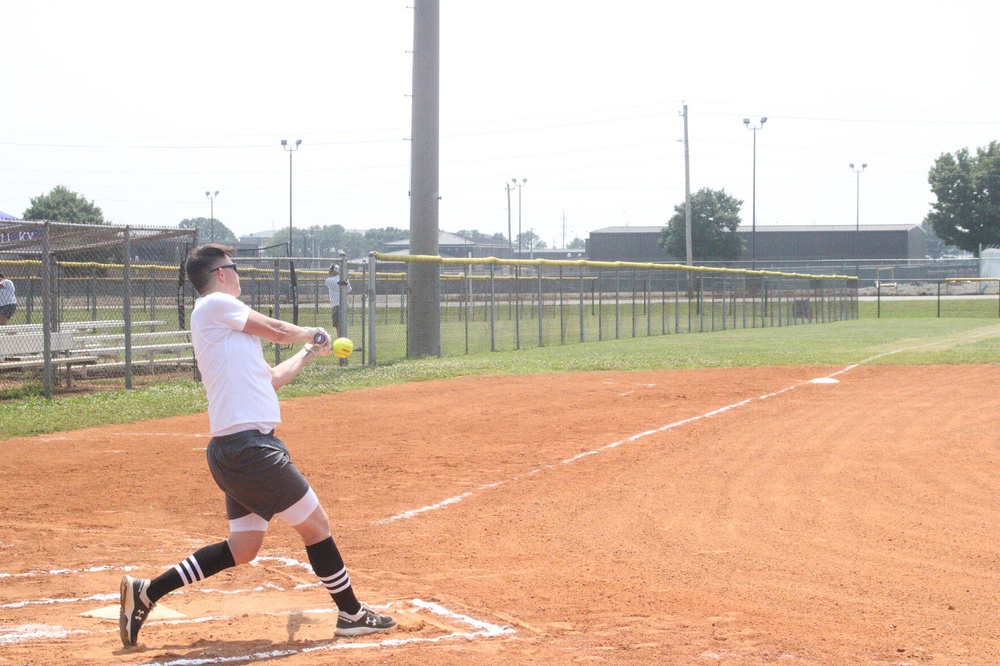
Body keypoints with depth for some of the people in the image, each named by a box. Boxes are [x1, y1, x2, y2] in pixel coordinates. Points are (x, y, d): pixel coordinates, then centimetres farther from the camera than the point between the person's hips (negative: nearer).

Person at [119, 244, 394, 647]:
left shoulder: (222, 324, 23)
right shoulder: (214, 305, -6)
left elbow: (272, 378, 27)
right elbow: (277, 332, -3)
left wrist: (309, 352, 39)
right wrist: (315, 335, 18)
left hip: (233, 449, 10)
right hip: (248, 447, -10)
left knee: (243, 547, 12)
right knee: (316, 524, 1)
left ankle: (146, 592, 11)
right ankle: (351, 613, 12)